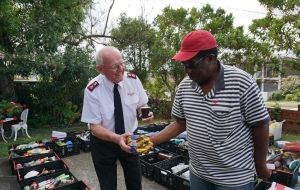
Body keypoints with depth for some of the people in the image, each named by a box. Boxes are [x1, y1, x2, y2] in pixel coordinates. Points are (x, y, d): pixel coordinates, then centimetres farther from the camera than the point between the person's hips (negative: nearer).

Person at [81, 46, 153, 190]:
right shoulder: (92, 90, -21)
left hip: (129, 138, 3)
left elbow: (142, 105, 0)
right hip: (103, 143, -2)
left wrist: (146, 113, -23)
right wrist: (117, 138, -36)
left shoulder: (133, 80, -13)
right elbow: (94, 126, -19)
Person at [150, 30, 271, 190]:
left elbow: (260, 126, -11)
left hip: (235, 177, -4)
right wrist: (151, 140, -7)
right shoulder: (184, 86, -5)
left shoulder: (241, 83, -20)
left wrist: (261, 166, -1)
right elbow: (180, 123, 3)